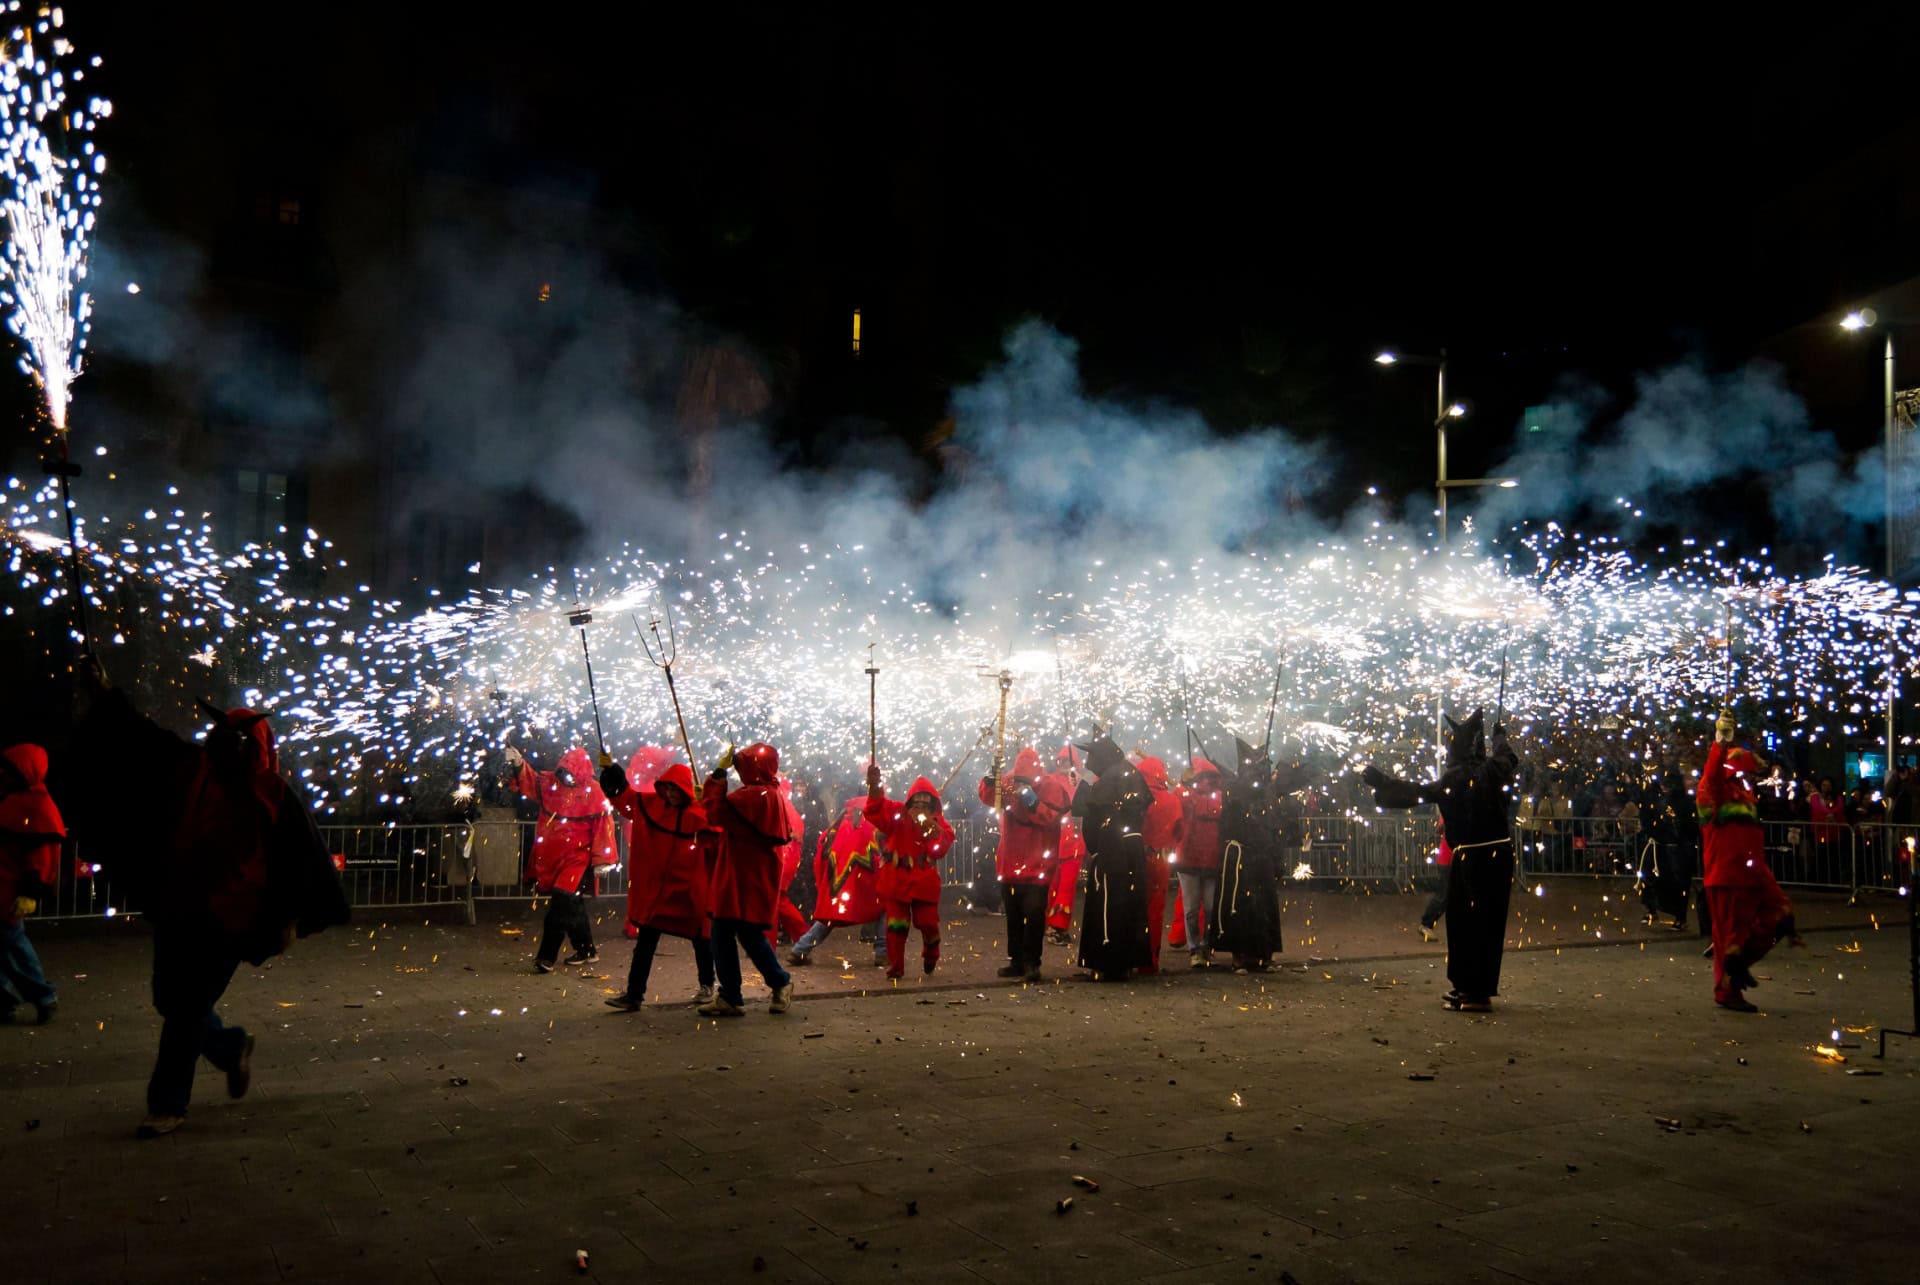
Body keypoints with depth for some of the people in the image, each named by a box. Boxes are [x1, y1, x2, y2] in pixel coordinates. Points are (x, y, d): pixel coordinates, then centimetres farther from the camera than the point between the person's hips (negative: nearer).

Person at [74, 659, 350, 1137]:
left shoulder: (274, 797, -9)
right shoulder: (190, 765, 3)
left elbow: (303, 857, -6)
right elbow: (141, 736, 5)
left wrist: (290, 918, -7)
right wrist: (104, 696, -4)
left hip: (227, 918, -5)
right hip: (175, 909, 5)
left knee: (186, 1011, -2)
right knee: (170, 1002, 15)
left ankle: (168, 1105, 12)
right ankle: (232, 1047, 41)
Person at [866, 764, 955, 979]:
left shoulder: (937, 821, 1)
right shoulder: (897, 813, -5)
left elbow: (944, 845, -14)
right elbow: (875, 812, -24)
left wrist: (933, 828, -32)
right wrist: (874, 788, -42)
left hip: (925, 882, 1)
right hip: (897, 880, -1)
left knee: (928, 922, 4)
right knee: (896, 925, 0)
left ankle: (931, 957, 34)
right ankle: (895, 967, 11)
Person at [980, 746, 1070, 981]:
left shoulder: (1052, 786, -10)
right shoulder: (1009, 783, 5)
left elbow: (1053, 818, -18)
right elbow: (987, 797, 1)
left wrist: (1032, 801, -28)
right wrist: (991, 778, -17)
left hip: (1036, 866, -5)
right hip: (1010, 863, 6)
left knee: (1034, 915, -9)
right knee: (1013, 916, 12)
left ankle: (1032, 963, -3)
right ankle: (1016, 961, 20)